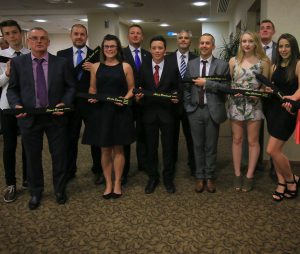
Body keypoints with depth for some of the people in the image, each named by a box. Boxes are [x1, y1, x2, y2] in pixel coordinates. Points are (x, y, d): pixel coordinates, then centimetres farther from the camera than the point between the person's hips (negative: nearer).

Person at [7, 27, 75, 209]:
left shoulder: (61, 62, 0)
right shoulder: (18, 62, 1)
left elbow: (70, 87, 3)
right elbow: (12, 89, 5)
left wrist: (65, 103, -14)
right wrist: (16, 105, -14)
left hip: (56, 116, 0)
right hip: (29, 117, 1)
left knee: (59, 155, 10)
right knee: (33, 157, 13)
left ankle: (60, 189, 31)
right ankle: (36, 192, 33)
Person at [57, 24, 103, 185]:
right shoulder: (62, 55, 5)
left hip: (91, 103, -1)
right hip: (70, 103, 1)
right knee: (70, 139, 12)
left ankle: (98, 170, 25)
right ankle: (69, 171, 28)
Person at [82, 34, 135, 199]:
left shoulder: (125, 67, 2)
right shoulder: (96, 67, 8)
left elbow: (132, 88, 3)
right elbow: (92, 88, 14)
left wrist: (125, 99, -15)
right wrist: (91, 97, -7)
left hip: (120, 112, -2)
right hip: (101, 111, 2)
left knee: (118, 149, 6)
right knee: (105, 149, 7)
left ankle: (117, 183, 20)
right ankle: (108, 184, 20)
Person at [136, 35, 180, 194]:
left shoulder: (173, 68, 1)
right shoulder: (143, 68, 5)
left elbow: (177, 89, 3)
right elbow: (140, 89, 6)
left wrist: (175, 96, -18)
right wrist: (138, 97, -14)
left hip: (167, 112, -1)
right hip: (149, 113, 1)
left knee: (168, 147, 8)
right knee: (151, 147, 10)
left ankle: (168, 178, 24)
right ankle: (152, 178, 25)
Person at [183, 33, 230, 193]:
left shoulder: (222, 65, 0)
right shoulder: (191, 64, 8)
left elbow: (226, 87, -10)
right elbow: (186, 87, 9)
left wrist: (206, 83, -16)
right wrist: (188, 106, 2)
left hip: (213, 111, -2)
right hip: (195, 110, 2)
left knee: (211, 146, 8)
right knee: (198, 146, 9)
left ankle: (210, 177, 22)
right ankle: (200, 177, 22)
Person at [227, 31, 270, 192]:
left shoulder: (263, 62, 1)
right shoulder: (233, 61, 4)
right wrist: (232, 91, -12)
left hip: (254, 104, -1)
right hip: (236, 104, 1)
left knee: (253, 140, 4)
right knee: (237, 139, 7)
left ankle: (249, 176, 15)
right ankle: (237, 174, 17)